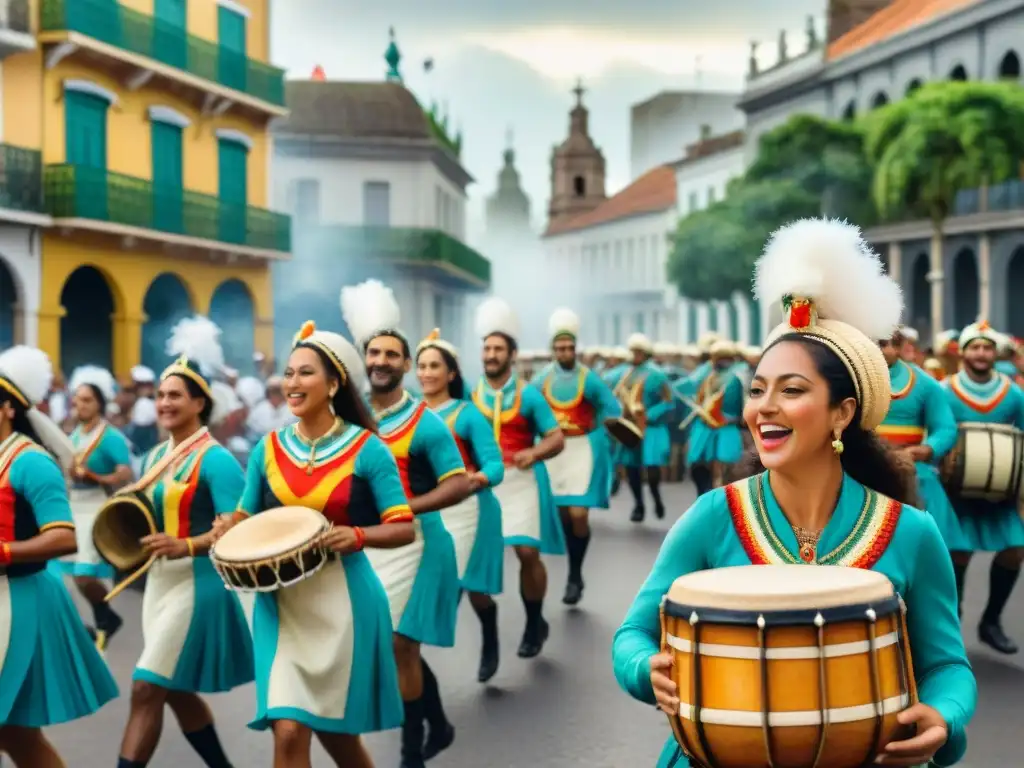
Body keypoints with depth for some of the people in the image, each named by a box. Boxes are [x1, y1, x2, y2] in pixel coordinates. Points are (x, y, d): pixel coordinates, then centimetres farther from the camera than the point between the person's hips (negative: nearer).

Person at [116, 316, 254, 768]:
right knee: (176, 690, 16)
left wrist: (187, 547, -32)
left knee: (146, 689, -10)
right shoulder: (157, 456, 11)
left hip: (197, 582, -9)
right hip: (159, 580, 9)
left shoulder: (214, 459, -14)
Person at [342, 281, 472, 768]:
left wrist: (405, 507, -24)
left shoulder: (425, 423, -11)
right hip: (366, 546, 6)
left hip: (413, 544, -6)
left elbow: (460, 485, -14)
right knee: (403, 645, 14)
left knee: (399, 645, -4)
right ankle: (438, 726, 34)